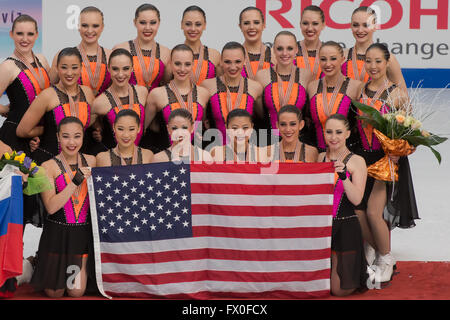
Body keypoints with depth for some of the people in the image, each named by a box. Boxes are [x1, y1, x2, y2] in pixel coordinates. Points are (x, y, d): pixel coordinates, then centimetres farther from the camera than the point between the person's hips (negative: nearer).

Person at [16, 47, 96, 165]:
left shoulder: (87, 92, 5)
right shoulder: (48, 95, -11)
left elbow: (92, 124, 21)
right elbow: (22, 131, -8)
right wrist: (49, 129, 2)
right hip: (47, 159, -4)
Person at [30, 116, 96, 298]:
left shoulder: (91, 161, 4)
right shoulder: (49, 167, -8)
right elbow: (51, 206, -17)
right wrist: (76, 180, -23)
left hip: (83, 234, 3)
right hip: (57, 234, -2)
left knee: (76, 293, 2)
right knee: (54, 293, 5)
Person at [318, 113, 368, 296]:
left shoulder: (357, 161, -6)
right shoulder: (320, 158, 6)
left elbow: (356, 199, -16)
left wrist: (344, 177, -29)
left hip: (345, 227, -4)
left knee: (340, 290, -2)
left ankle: (363, 272, 27)